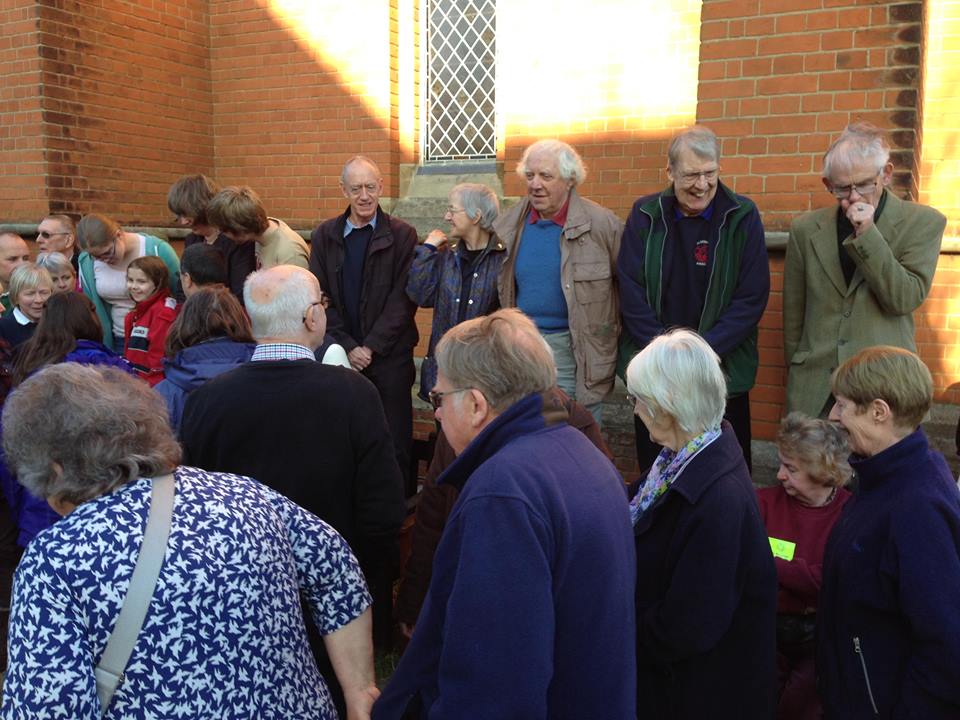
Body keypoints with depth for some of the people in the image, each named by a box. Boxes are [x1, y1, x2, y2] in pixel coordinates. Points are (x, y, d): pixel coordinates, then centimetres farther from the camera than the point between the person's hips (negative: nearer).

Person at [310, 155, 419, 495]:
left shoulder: (402, 235, -2)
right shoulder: (325, 236, 6)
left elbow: (404, 300, -5)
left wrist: (371, 346, -11)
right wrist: (348, 347, -6)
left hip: (390, 356, -2)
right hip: (342, 355, 2)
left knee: (395, 439, 3)